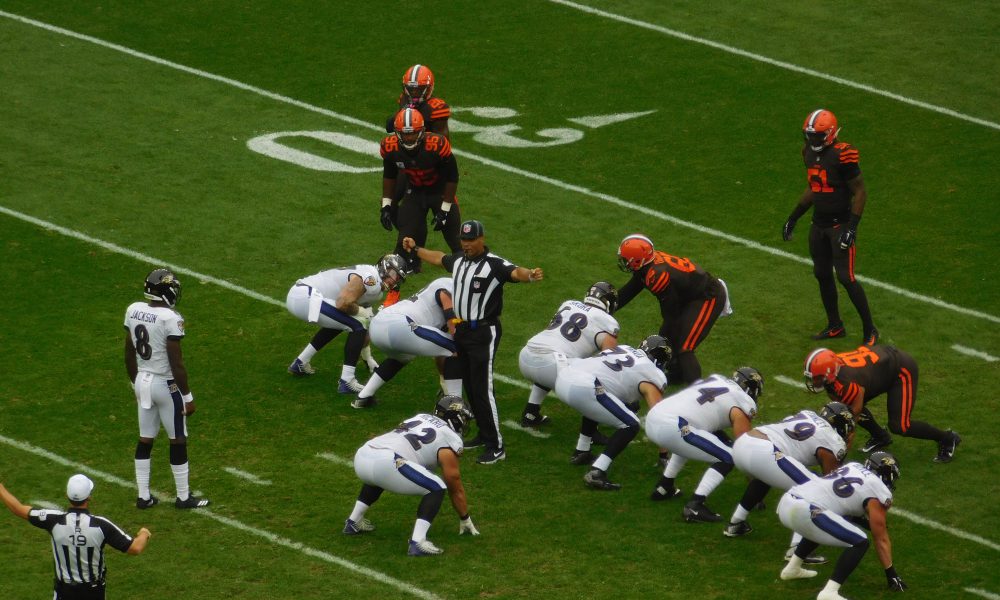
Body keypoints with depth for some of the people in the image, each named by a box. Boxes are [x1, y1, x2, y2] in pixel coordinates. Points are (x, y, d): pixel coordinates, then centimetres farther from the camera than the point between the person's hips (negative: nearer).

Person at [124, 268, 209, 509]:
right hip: (166, 384, -6)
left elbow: (129, 354, 8)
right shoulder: (170, 319, -23)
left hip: (143, 381, 6)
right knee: (178, 441, 9)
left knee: (145, 440, 16)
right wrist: (187, 396, -10)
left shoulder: (133, 311, -3)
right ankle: (183, 497, 19)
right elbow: (176, 363, -20)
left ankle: (143, 496, 22)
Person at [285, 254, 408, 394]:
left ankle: (300, 364, 35)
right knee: (357, 326, -7)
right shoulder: (370, 278, -11)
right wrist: (361, 311, -3)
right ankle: (346, 382, -6)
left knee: (338, 323, 32)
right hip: (305, 297, -10)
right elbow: (343, 303, -22)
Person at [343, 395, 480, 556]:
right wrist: (465, 519, 32)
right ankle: (417, 542, -10)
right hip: (386, 462, -8)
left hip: (361, 455, 8)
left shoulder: (420, 418, 31)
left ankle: (353, 522, 39)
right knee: (437, 488, 3)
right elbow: (455, 488, 17)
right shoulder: (450, 439, 10)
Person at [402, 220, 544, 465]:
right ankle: (484, 435, 28)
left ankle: (496, 447, -6)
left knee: (482, 389, -10)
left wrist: (530, 275, -57)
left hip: (483, 333, -8)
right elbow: (439, 258, 29)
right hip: (461, 330, 8)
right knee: (470, 387, 15)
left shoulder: (495, 264, -16)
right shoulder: (458, 261, 7)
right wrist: (415, 249, 42)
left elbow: (515, 272, -35)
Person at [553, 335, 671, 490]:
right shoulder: (653, 377, 10)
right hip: (582, 388, -8)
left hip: (563, 378, 8)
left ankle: (580, 453, 38)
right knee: (630, 426, 2)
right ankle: (596, 473, -11)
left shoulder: (624, 349, 29)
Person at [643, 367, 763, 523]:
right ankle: (694, 506, -9)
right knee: (728, 458, 2)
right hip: (671, 428, -8)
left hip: (652, 418, 8)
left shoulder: (715, 380, 26)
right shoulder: (743, 403, 6)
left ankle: (663, 487, 37)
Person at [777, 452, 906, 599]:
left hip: (785, 502, 9)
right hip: (803, 512, -9)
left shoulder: (854, 467, 23)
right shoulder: (879, 492, 3)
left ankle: (792, 568, 42)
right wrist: (891, 574, 16)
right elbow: (881, 539, 8)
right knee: (860, 542, -4)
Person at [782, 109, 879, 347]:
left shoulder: (842, 156, -20)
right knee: (822, 275, 13)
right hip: (819, 224, 8)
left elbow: (860, 191, -16)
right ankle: (835, 326, 28)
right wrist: (793, 218, 20)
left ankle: (870, 331, 3)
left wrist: (852, 227, -21)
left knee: (846, 278, -9)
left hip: (840, 224, -8)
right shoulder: (809, 153, 5)